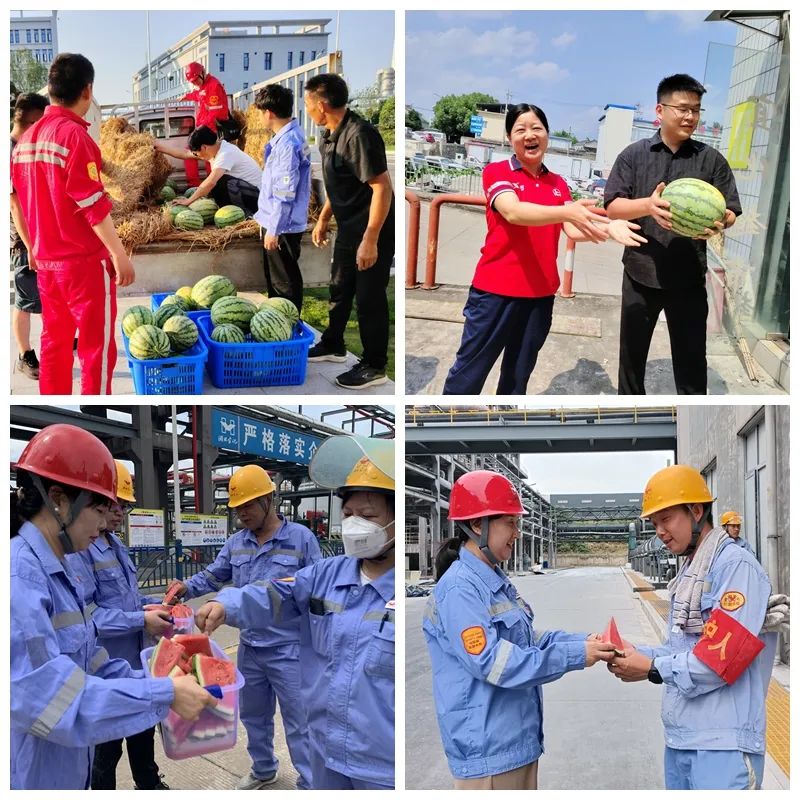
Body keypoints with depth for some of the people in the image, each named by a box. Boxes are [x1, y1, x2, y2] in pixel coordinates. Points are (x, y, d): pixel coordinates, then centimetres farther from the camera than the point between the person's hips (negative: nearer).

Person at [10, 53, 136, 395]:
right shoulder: (74, 134, -15)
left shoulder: (26, 138, 8)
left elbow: (17, 203, 12)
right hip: (85, 261, -7)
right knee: (97, 348, 0)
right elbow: (92, 205, -18)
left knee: (55, 343, 14)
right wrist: (119, 254, -12)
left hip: (46, 262, 8)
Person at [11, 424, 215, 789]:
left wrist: (162, 683, -1)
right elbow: (48, 698, -30)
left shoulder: (57, 571, 8)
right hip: (32, 773, -9)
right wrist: (165, 695, -27)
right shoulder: (19, 575, -23)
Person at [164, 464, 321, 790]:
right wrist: (187, 587, -6)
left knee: (298, 725, 1)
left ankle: (309, 785, 12)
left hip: (289, 650, -6)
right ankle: (263, 769, 42)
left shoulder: (301, 538, -9)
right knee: (254, 717, 22)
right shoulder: (236, 543, 6)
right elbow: (212, 577, 11)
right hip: (249, 649, 6)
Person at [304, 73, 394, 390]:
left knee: (369, 298, 0)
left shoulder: (359, 135, -25)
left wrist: (370, 239, -28)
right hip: (348, 227, 10)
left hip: (372, 230, -10)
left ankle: (374, 367, 12)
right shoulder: (331, 134, 5)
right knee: (339, 288, 21)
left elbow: (382, 187, -27)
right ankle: (333, 345, 40)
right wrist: (323, 219, 22)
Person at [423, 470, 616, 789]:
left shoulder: (495, 581, 12)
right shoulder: (459, 589, -19)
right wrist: (575, 655, -22)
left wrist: (583, 641, -2)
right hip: (487, 749, -10)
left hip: (520, 739, 10)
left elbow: (527, 640, 15)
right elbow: (492, 661, -25)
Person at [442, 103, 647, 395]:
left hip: (541, 292, 5)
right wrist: (567, 211, -41)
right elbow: (513, 212, -25)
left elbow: (572, 231, 0)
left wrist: (608, 228, -22)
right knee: (469, 373, 0)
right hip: (496, 289, -5)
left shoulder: (558, 183, 11)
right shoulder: (496, 171, -6)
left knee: (518, 375, 15)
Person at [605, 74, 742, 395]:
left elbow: (730, 212, 3)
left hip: (689, 278, 0)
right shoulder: (633, 155, 2)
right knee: (632, 355, 14)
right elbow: (612, 207, -5)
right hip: (640, 273, 1)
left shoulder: (711, 159, 3)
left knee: (691, 361, 3)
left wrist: (719, 223, -22)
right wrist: (648, 205, -25)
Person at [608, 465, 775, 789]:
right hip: (680, 739, 9)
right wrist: (640, 655, 0)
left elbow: (722, 657, -20)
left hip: (722, 746, -9)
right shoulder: (689, 573, 15)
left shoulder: (736, 566, -14)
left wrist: (653, 668, -12)